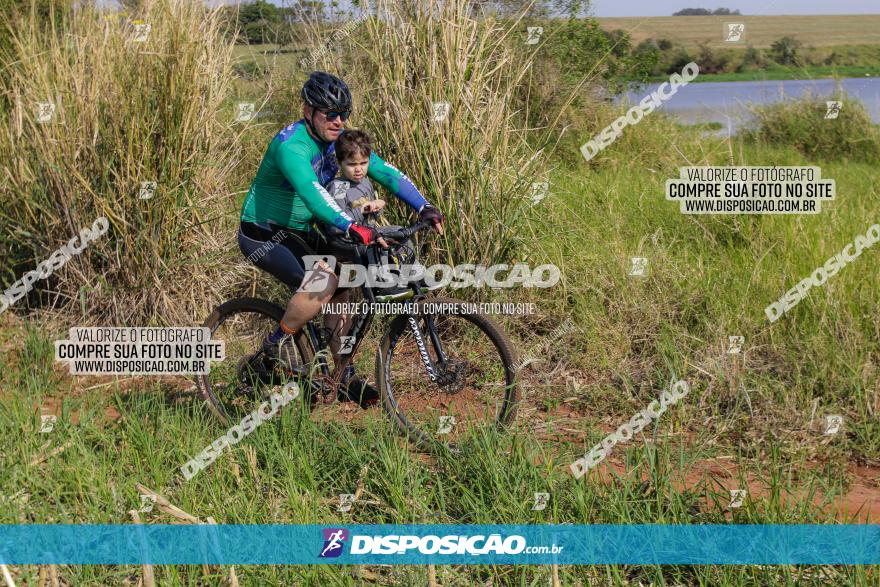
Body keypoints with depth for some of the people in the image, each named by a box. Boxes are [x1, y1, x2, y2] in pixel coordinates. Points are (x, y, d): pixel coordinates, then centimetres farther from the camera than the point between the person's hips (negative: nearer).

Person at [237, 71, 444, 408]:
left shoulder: (339, 140, -3)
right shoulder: (291, 146, -28)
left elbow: (385, 172, -8)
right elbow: (313, 194, -44)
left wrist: (424, 207, -22)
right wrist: (353, 228, -57)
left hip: (298, 233, 8)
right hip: (263, 236, -8)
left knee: (340, 293, -1)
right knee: (323, 281, -27)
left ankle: (344, 379, 10)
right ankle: (278, 344, -7)